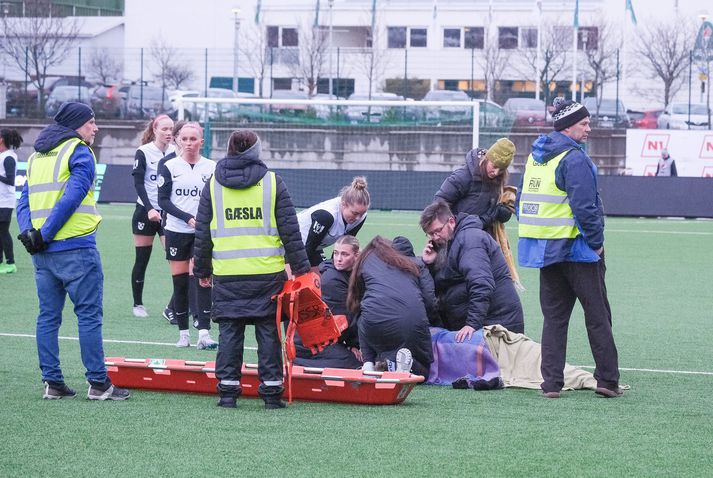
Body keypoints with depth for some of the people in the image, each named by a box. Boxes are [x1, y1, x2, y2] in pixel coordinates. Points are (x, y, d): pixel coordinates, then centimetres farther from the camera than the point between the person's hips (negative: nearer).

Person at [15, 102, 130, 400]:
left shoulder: (36, 157, 18)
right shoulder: (79, 153, -6)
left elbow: (24, 203, 11)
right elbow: (71, 198, -17)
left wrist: (29, 232, -2)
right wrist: (43, 235, -14)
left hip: (42, 252, 7)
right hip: (75, 248, -7)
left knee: (48, 316, 10)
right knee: (89, 314, -3)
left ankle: (52, 382, 9)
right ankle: (98, 383, -3)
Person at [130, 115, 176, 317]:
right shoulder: (143, 152, -5)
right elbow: (138, 183, -8)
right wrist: (150, 209, -18)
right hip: (146, 211, -2)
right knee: (142, 259, 5)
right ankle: (138, 304, 18)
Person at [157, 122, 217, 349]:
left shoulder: (212, 168, 3)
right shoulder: (169, 167, 0)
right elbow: (163, 200, -4)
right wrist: (188, 218, -16)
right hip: (176, 232, 0)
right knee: (180, 282, 3)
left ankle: (203, 334, -14)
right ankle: (183, 333, 12)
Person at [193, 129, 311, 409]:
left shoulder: (213, 185, 6)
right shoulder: (272, 182, 1)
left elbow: (202, 233, 9)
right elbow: (290, 231, 1)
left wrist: (202, 270, 19)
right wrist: (302, 268, 7)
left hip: (227, 274, 1)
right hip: (267, 271, -1)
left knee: (229, 331, 6)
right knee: (269, 331, 5)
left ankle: (228, 390, 3)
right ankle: (271, 391, 4)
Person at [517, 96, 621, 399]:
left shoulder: (534, 157, 12)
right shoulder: (574, 158, -15)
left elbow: (523, 203, 17)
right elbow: (585, 207, -20)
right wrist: (596, 242, -11)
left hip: (545, 250, 8)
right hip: (576, 249, -7)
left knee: (553, 317, 10)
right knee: (597, 316, 1)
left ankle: (551, 382, 4)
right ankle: (607, 380, 3)